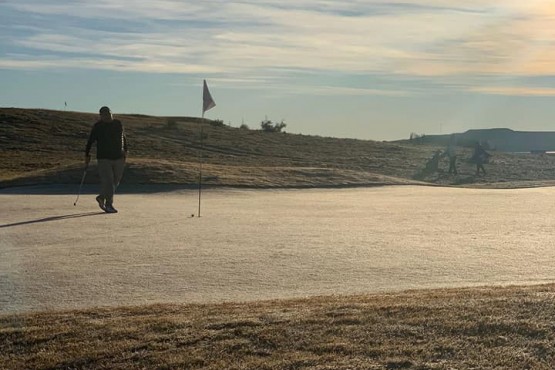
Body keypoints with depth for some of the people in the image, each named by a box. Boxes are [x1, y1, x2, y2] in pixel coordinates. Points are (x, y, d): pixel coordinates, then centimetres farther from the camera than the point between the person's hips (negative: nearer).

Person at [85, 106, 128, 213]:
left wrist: (125, 151, 11)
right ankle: (109, 205, -5)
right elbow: (90, 141, 0)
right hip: (104, 158, -4)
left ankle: (101, 197, 28)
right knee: (107, 181, -10)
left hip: (118, 158, 4)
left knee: (115, 181, 9)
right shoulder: (98, 126, -5)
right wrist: (87, 155, -2)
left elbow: (123, 138, 18)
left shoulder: (118, 124, 6)